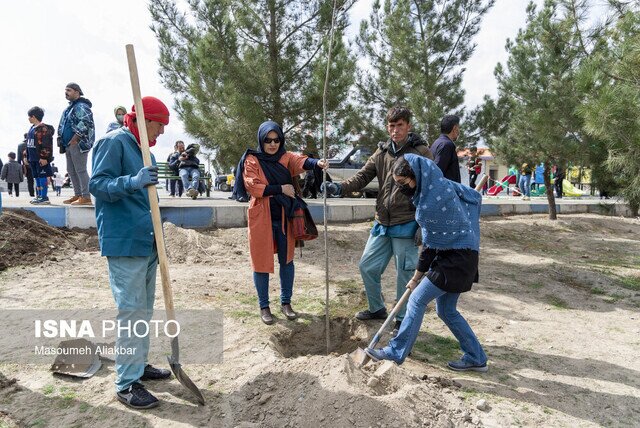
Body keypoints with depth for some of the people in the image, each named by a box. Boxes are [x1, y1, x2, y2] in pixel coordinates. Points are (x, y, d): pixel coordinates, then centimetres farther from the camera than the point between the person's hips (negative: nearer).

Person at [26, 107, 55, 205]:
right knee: (37, 177, 13)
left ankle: (44, 197, -4)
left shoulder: (43, 128, -12)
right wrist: (28, 157, 22)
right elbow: (28, 144, 24)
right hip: (33, 158, 10)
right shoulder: (32, 128, 18)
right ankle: (39, 196, 20)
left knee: (43, 176, -7)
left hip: (41, 159, -10)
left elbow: (46, 145, -19)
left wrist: (44, 157, -23)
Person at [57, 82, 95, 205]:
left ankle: (86, 197, -8)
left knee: (80, 170, -10)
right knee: (71, 170, 13)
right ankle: (78, 194, 21)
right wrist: (61, 139, 15)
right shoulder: (69, 108, 22)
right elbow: (62, 125, 27)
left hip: (79, 144, -10)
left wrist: (74, 140, -21)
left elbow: (84, 124, -24)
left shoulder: (81, 107, -10)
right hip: (69, 144, 10)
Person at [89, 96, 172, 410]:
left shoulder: (144, 149, 19)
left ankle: (138, 365, 28)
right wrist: (133, 182, -32)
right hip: (124, 242, -9)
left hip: (147, 241, 9)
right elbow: (97, 184, -15)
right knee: (131, 310, -7)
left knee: (144, 308, 15)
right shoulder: (114, 142, -8)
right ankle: (126, 384, 3)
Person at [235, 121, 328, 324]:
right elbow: (252, 186, -14)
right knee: (262, 262, 5)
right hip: (262, 218, -3)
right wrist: (280, 189, -18)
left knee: (287, 260, 10)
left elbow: (300, 161, -18)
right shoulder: (252, 160, -3)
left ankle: (286, 302, 26)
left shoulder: (286, 157, 3)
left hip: (284, 218, 3)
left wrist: (316, 163, -39)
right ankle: (264, 306, 20)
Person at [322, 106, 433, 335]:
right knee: (367, 266, 13)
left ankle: (402, 318, 24)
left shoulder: (420, 152, -6)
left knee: (405, 273, 4)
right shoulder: (382, 152, 9)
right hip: (382, 223, 6)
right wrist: (339, 188, -16)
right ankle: (377, 308, 35)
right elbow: (363, 176, 3)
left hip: (406, 225, -6)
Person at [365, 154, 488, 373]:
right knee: (446, 311, 14)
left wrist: (417, 277, -4)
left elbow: (430, 245, -15)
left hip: (456, 259, -10)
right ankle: (476, 358, 22)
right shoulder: (442, 183, 2)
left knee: (417, 300, -6)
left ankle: (395, 353, 3)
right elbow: (476, 197, 13)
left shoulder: (431, 203, -23)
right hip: (459, 255, 10)